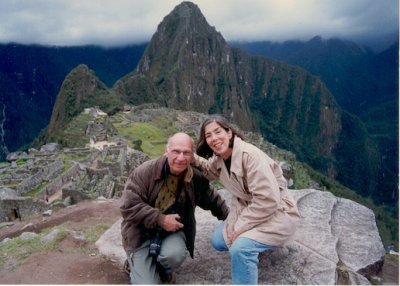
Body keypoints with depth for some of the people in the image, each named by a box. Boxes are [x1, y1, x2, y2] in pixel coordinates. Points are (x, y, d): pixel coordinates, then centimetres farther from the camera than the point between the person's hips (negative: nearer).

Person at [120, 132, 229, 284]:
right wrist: (160, 219, -24)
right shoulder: (145, 172, -18)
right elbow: (129, 206, -21)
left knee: (175, 255, -31)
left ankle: (164, 269, 8)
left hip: (173, 231, 3)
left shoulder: (196, 178, -5)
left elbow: (212, 200, 15)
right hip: (142, 233, -2)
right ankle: (137, 264, 24)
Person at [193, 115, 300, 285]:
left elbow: (268, 200, -29)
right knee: (219, 241, 6)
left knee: (240, 248, -29)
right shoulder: (219, 158, -1)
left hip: (276, 213, -9)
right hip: (248, 210, 9)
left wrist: (240, 227, -20)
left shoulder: (250, 155, -27)